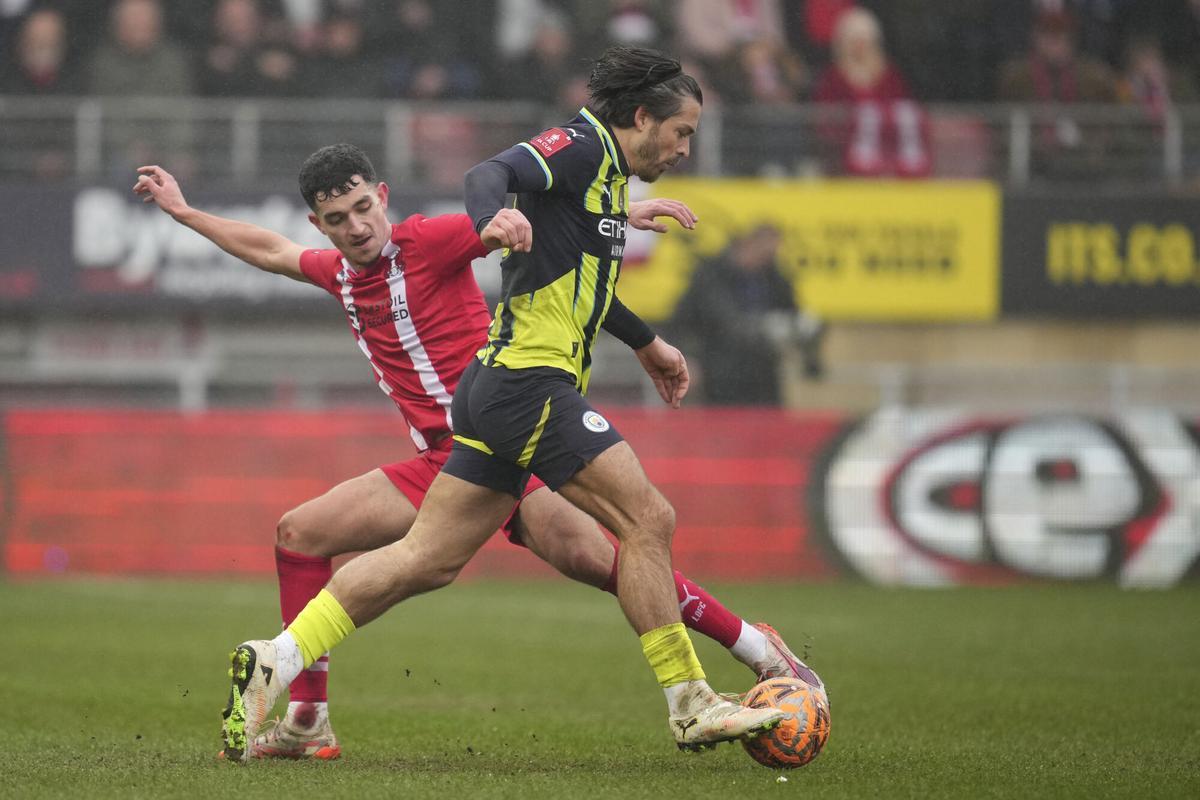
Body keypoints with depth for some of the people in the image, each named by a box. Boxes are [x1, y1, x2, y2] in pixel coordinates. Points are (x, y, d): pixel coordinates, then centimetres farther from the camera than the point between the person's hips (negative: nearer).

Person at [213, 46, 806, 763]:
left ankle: (274, 662, 2)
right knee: (649, 521, -9)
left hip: (502, 386, 10)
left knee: (427, 560, 5)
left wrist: (646, 342, 47)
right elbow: (493, 174, -26)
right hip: (532, 381, -10)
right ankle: (691, 709, -5)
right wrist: (494, 217, -48)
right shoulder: (582, 145, -7)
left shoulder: (606, 172, 22)